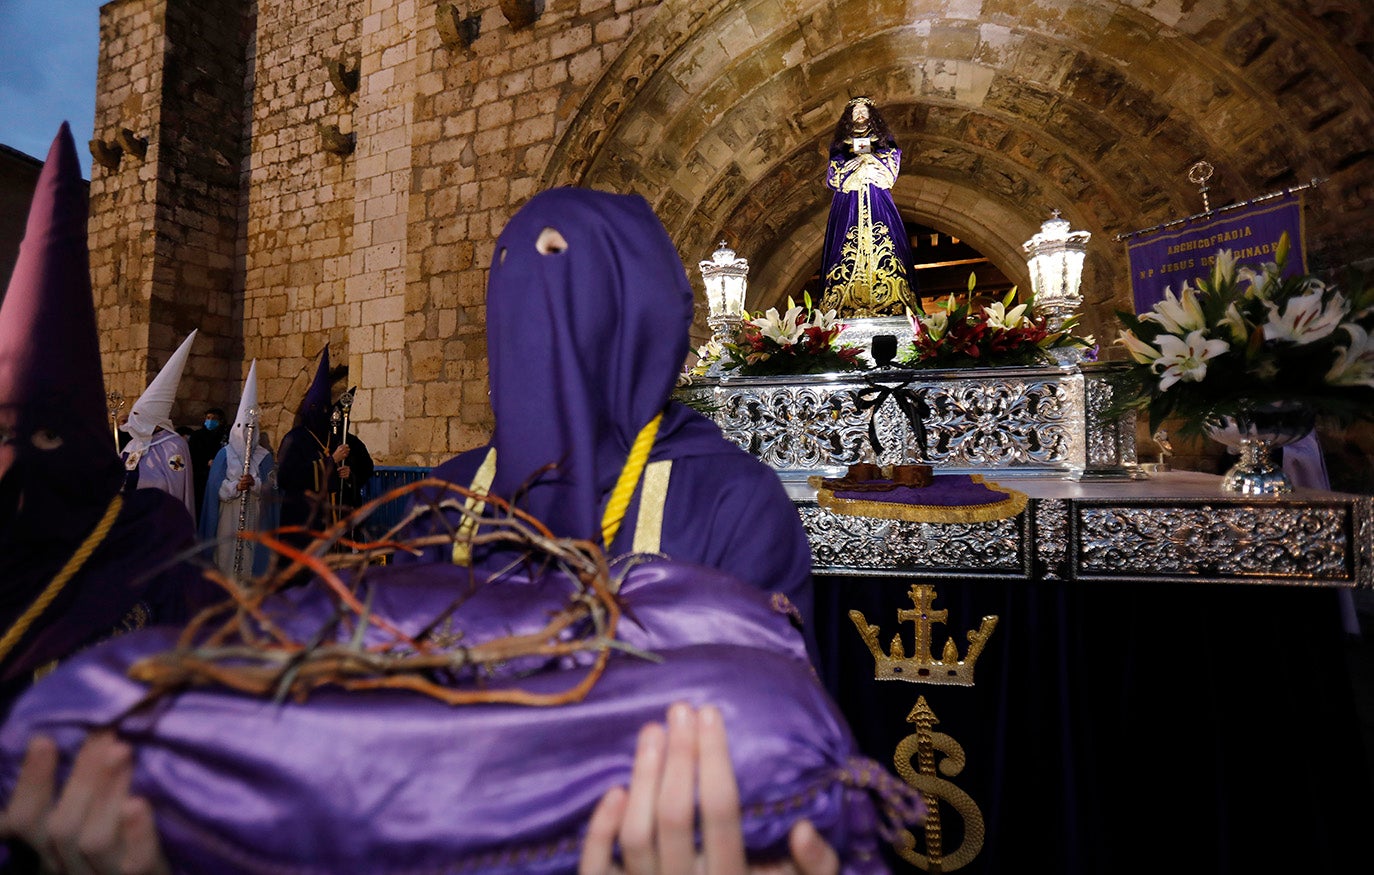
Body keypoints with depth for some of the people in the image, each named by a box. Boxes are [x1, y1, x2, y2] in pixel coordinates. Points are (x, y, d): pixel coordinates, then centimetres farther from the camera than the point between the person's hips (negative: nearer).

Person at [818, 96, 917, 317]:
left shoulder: (882, 138, 19)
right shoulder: (841, 142, 18)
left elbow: (893, 166, 7)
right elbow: (833, 175, 7)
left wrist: (870, 156, -3)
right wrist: (857, 160, -3)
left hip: (877, 202, 0)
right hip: (848, 202, 0)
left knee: (883, 247, -12)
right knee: (848, 245, -12)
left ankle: (892, 302, -16)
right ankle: (846, 302, -17)